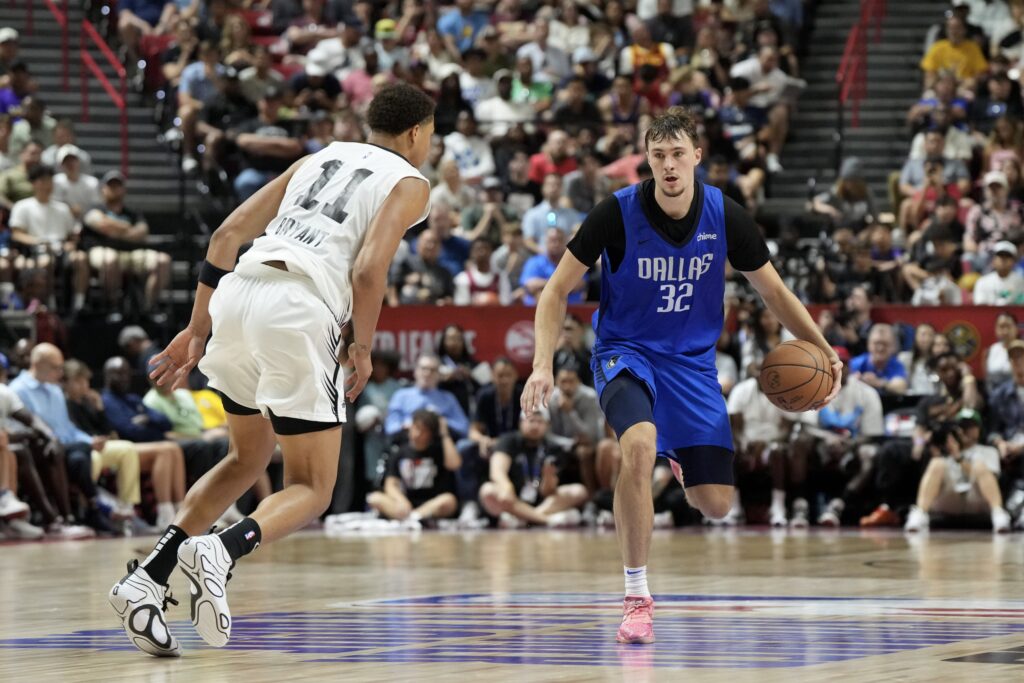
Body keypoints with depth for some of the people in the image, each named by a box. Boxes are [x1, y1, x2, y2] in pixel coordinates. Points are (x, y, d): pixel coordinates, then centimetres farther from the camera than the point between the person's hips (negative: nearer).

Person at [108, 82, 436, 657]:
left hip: (236, 294, 6)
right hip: (299, 310, -6)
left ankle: (147, 579, 11)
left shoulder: (322, 158, 27)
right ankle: (222, 551, -26)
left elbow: (229, 233, 19)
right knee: (312, 487, 5)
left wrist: (197, 329, 20)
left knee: (249, 459, 26)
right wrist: (361, 347, 5)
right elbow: (369, 269, -8)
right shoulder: (410, 183, 10)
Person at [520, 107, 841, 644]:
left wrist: (824, 353, -5)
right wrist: (543, 365, -22)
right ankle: (636, 596, -24)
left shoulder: (724, 217, -10)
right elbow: (558, 290, -9)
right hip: (625, 352, -3)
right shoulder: (618, 213, -17)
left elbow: (773, 291, 5)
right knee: (638, 444, -35)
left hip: (692, 359, 3)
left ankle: (683, 461, 38)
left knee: (716, 504, -3)